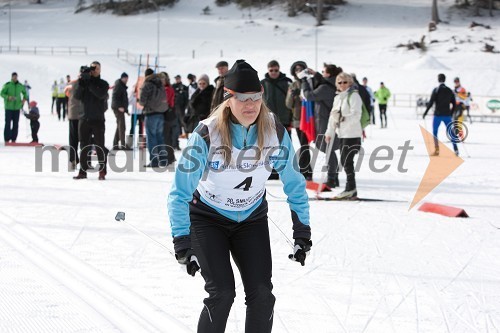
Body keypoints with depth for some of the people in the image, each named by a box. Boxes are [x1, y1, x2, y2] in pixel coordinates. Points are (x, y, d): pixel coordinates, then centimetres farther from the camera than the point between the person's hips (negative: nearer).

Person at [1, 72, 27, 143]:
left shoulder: (20, 86, 6)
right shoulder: (7, 85, -6)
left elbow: (25, 93, 21)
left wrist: (24, 99, 2)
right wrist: (8, 97, -23)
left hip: (17, 107, 4)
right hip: (9, 107, -4)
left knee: (16, 124, 4)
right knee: (8, 123, -6)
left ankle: (13, 139, 10)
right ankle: (6, 139, -1)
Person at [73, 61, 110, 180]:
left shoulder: (103, 84, 2)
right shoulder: (84, 82, 9)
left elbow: (101, 94, -18)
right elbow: (77, 96, -2)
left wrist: (89, 83, -22)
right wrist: (81, 83, -17)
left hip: (98, 120, -3)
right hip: (84, 119, 3)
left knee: (99, 146, -3)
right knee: (84, 146, 6)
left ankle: (102, 171, 2)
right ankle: (83, 171, 11)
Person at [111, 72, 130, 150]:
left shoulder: (122, 86, 21)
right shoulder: (118, 85, -9)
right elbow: (115, 97, -20)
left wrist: (126, 109, 22)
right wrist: (119, 106, -27)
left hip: (121, 108, 10)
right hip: (118, 108, -10)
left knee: (119, 127, 12)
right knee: (121, 127, -12)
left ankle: (115, 144, 15)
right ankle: (123, 145, -15)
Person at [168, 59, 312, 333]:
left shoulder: (275, 132, -18)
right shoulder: (207, 134, -27)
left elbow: (294, 184, -3)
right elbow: (180, 193, -23)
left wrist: (302, 232, -5)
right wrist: (182, 242, -28)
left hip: (252, 217, 3)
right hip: (208, 217, -3)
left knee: (261, 293, -7)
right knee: (222, 293, -15)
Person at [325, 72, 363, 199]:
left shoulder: (354, 96, -6)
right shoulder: (338, 98, 17)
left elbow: (356, 115, -16)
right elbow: (333, 115, 18)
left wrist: (344, 118, -29)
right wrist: (329, 132, 12)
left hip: (352, 134, -8)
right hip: (342, 134, 8)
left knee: (346, 160, -12)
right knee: (344, 161, 7)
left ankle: (350, 188, -8)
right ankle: (351, 190, 11)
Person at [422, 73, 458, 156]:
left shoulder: (436, 90, -7)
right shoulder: (450, 90, 8)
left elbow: (431, 102, -11)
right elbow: (454, 104, 11)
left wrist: (425, 113, -4)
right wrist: (451, 114, 22)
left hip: (438, 115, -4)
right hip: (447, 115, 4)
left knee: (434, 132, 7)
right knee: (451, 132, 8)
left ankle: (436, 150, -1)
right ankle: (456, 149, 2)